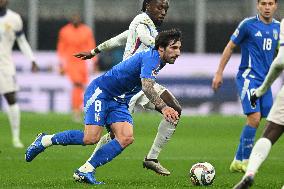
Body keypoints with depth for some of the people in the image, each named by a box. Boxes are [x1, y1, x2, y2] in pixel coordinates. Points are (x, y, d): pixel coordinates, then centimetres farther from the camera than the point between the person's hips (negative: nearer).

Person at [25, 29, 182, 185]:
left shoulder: (157, 59, 9)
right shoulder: (151, 58, -21)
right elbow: (147, 88, -37)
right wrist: (163, 108, -46)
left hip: (119, 101, 9)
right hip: (101, 92, -9)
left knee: (126, 138, -14)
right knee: (91, 138, -21)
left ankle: (84, 171, -15)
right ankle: (45, 140, 1)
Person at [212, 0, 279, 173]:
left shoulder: (277, 27, 9)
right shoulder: (248, 24, -7)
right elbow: (230, 47, 0)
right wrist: (219, 73, -1)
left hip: (264, 80, 6)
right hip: (248, 77, -6)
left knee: (255, 121, 3)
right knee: (254, 117, -18)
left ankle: (238, 161, 14)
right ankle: (246, 160, -8)